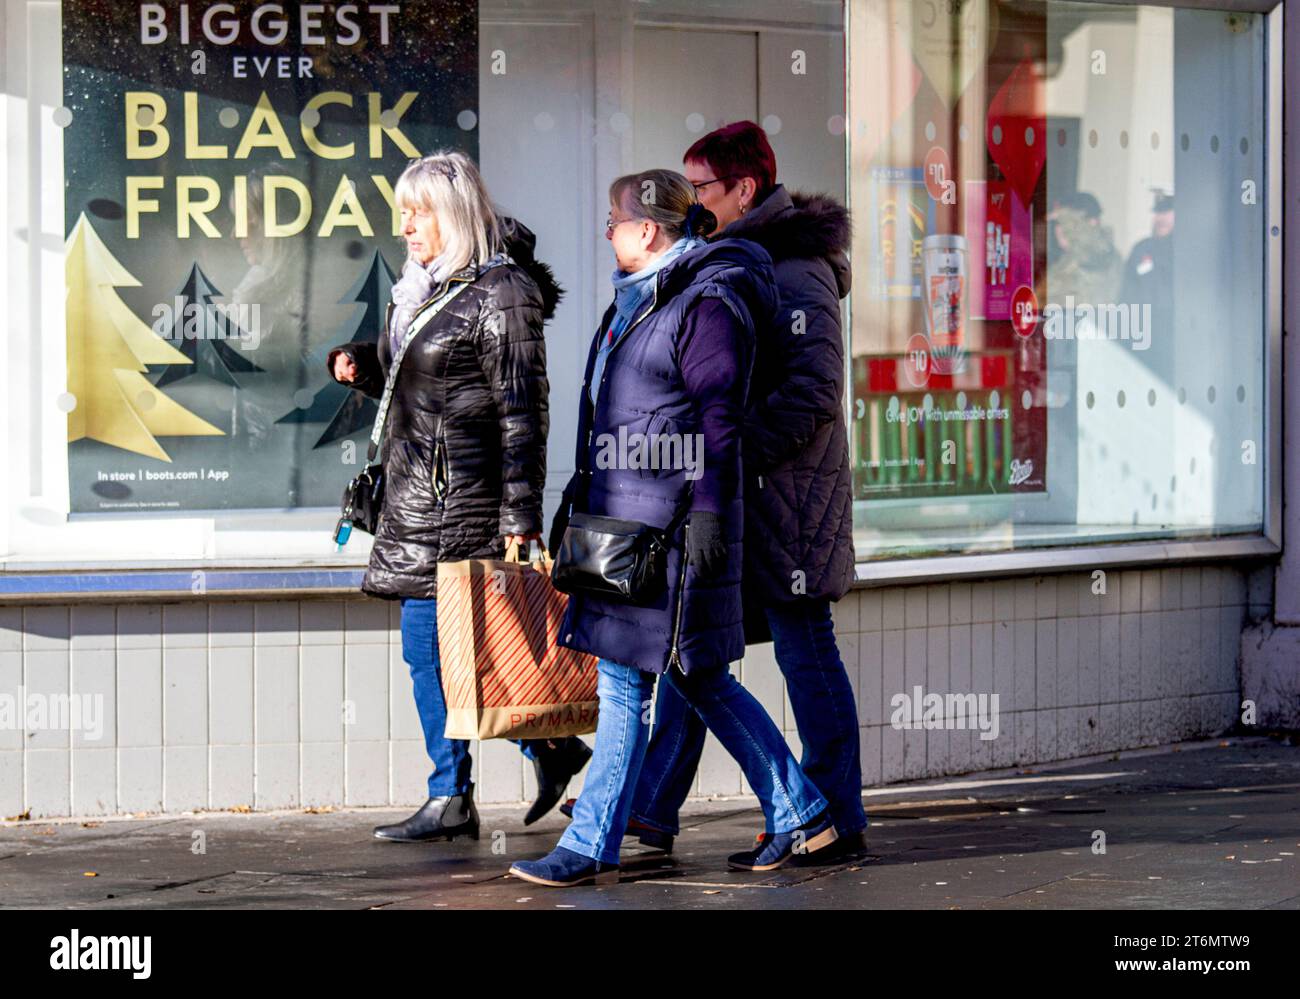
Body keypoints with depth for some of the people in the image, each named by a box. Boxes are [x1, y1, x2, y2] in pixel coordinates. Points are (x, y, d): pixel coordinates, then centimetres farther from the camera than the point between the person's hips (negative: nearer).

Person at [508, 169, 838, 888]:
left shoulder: (708, 305, -12)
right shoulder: (638, 299, 18)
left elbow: (719, 421, -16)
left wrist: (707, 515, -20)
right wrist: (579, 495, 26)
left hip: (669, 524, -10)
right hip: (622, 517, 10)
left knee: (624, 679, -6)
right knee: (697, 680, 11)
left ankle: (592, 848, -1)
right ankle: (798, 814, 18)